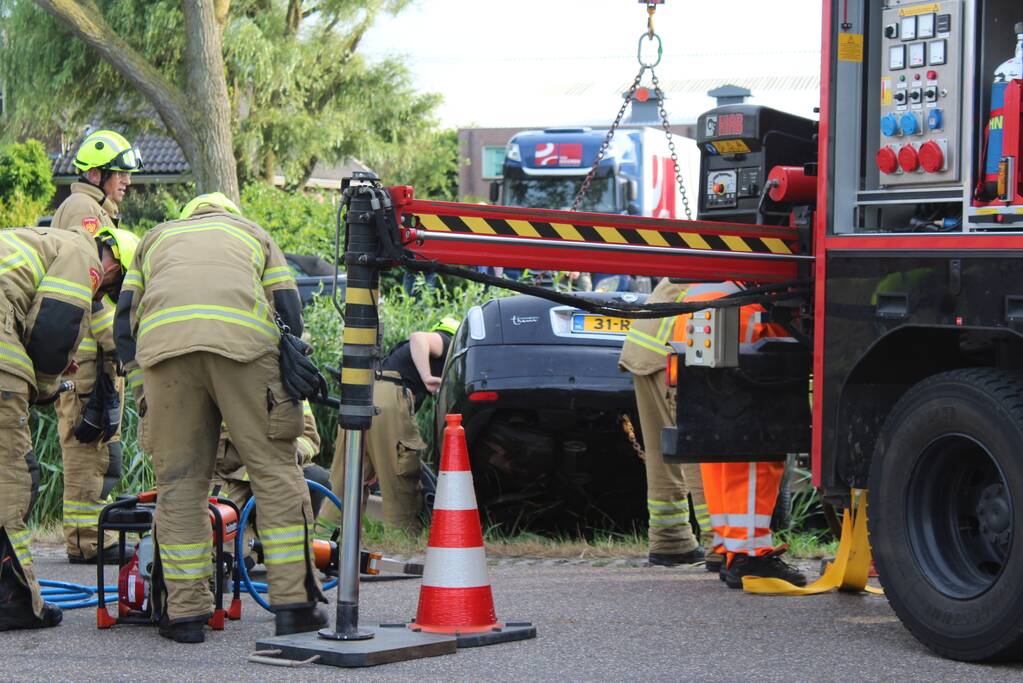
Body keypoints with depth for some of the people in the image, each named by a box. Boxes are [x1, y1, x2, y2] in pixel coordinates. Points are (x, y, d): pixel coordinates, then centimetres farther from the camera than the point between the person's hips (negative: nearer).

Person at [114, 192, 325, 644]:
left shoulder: (155, 239, 37)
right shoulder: (254, 234, 34)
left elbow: (125, 324, 25)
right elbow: (289, 311, 20)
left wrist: (144, 389, 27)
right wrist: (290, 385, 23)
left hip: (163, 343, 1)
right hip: (244, 337, -1)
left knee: (178, 482, 7)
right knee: (274, 470, 4)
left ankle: (184, 611, 7)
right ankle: (294, 604, 3)